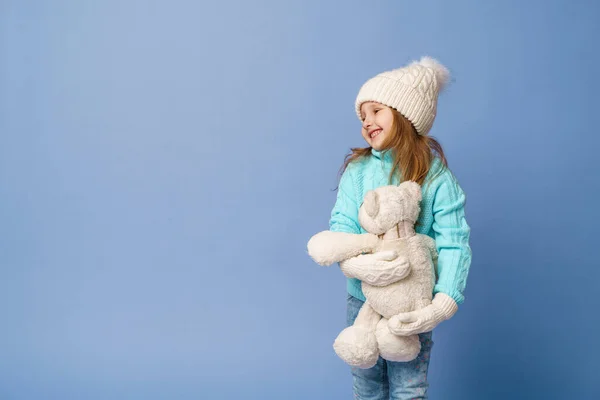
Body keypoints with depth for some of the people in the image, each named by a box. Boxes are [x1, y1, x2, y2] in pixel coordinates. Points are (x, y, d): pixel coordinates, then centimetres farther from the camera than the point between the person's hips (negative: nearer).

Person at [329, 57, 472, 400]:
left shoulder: (436, 175, -11)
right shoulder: (358, 169, -4)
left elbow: (454, 242, -16)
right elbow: (342, 223, -10)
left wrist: (442, 306, -28)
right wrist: (354, 260, -33)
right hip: (363, 298, 2)